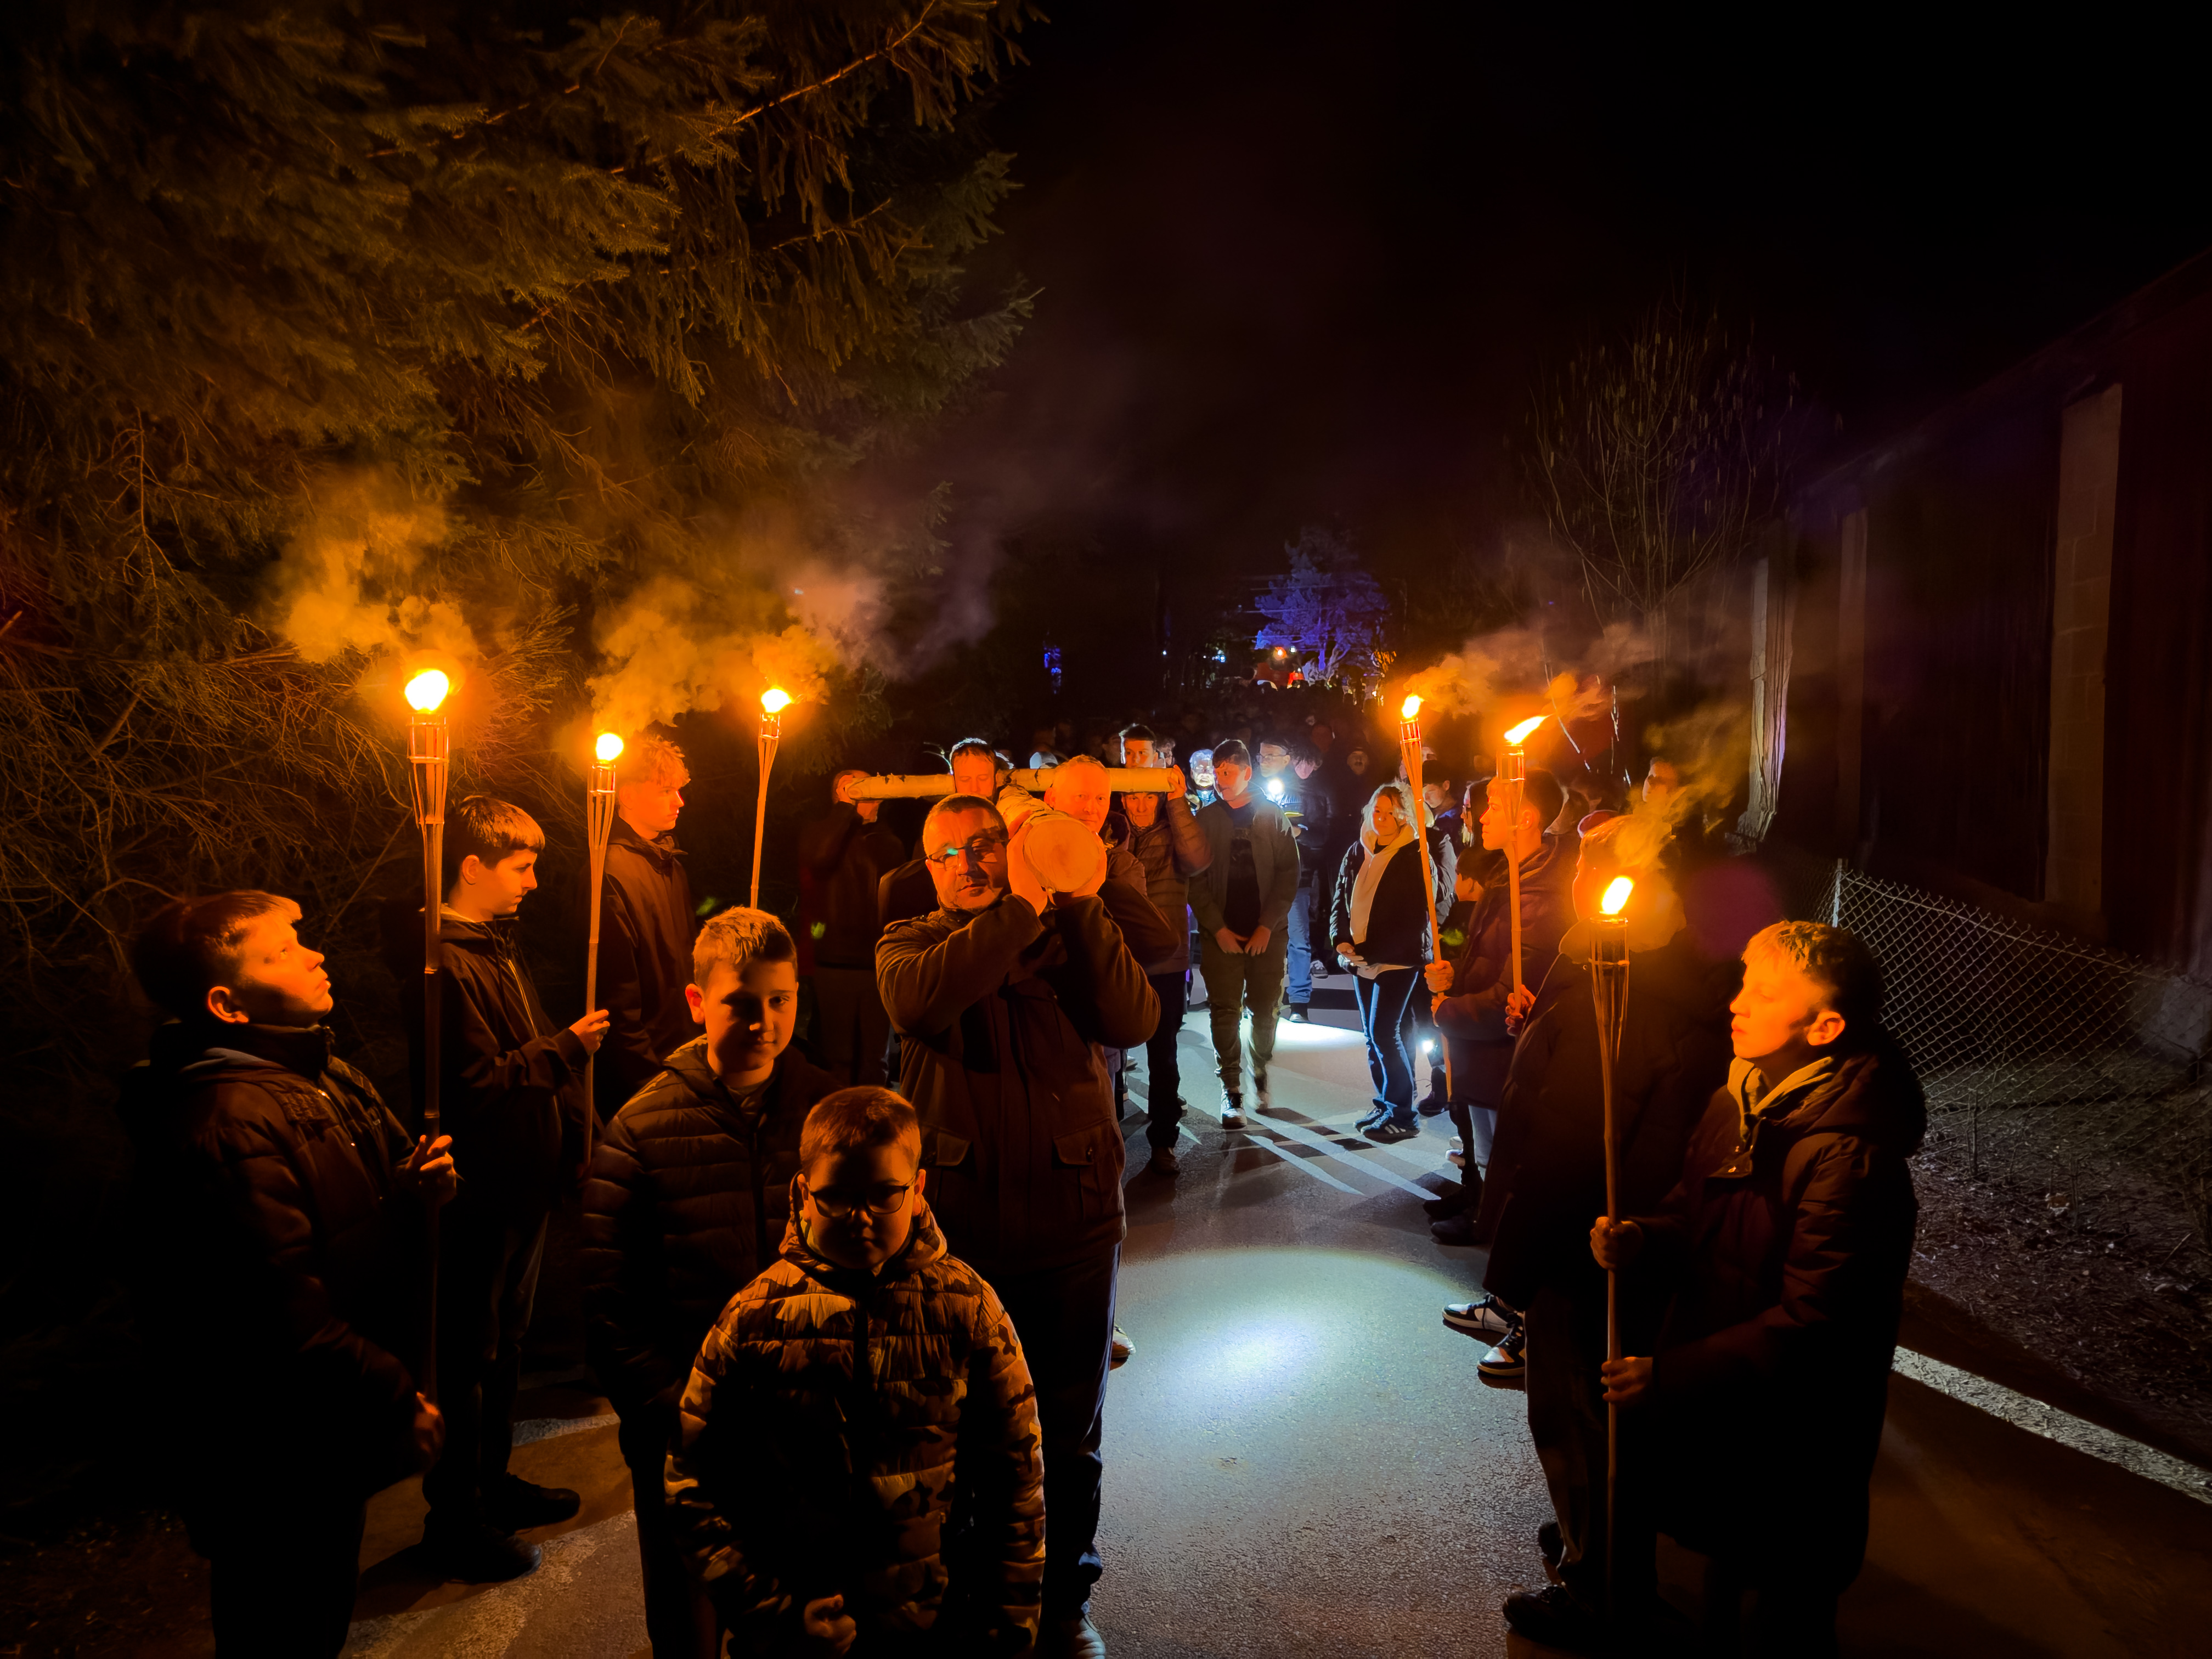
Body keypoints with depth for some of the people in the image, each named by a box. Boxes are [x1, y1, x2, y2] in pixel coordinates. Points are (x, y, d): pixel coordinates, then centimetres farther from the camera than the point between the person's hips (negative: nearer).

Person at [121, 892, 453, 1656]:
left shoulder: (319, 1073, 4)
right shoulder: (227, 1127, -28)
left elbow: (357, 1205, 18)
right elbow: (285, 1319, -31)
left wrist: (416, 1182, -6)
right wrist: (397, 1398, -20)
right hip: (276, 1460, -9)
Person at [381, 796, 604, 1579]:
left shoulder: (499, 948, 11)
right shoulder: (442, 963, -20)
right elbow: (479, 1083, -25)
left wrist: (573, 1132, 10)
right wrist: (568, 1049, -17)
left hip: (524, 1184, 10)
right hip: (479, 1193, -10)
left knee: (506, 1341, 22)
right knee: (468, 1357, 4)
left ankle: (491, 1482, 38)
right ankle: (455, 1521, 19)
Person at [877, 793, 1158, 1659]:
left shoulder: (1068, 933, 2)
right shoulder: (908, 942, 0)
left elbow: (1134, 1021, -16)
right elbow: (920, 1000, -24)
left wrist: (1082, 906, -18)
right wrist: (1021, 907, -24)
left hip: (1072, 1221, 1)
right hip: (958, 1225, 0)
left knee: (1069, 1430, 15)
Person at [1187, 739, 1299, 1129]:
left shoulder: (1272, 816, 4)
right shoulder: (1205, 820, 5)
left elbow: (1289, 873, -1)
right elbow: (1195, 880, 2)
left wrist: (1267, 926, -9)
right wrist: (1218, 928, -7)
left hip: (1267, 932, 0)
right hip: (1221, 933, 0)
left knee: (1265, 1010, 3)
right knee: (1225, 1012, -2)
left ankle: (1260, 1074, 26)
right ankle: (1231, 1090, 6)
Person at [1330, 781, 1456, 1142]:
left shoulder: (1416, 854, -9)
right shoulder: (1358, 852, 10)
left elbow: (1417, 913, -14)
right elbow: (1341, 898, 14)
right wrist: (1341, 939, -3)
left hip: (1399, 958, -7)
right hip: (1361, 959, 7)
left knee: (1384, 1032, -10)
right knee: (1374, 1034, 12)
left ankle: (1402, 1114, 0)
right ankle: (1385, 1104, 24)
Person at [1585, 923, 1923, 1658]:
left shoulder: (1848, 1154, -28)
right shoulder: (1737, 1101, -1)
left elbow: (1812, 1321, -27)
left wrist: (1673, 1378, -26)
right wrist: (1640, 1241, -9)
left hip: (1792, 1441, -7)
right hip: (1707, 1411, 7)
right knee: (1724, 1576, 28)